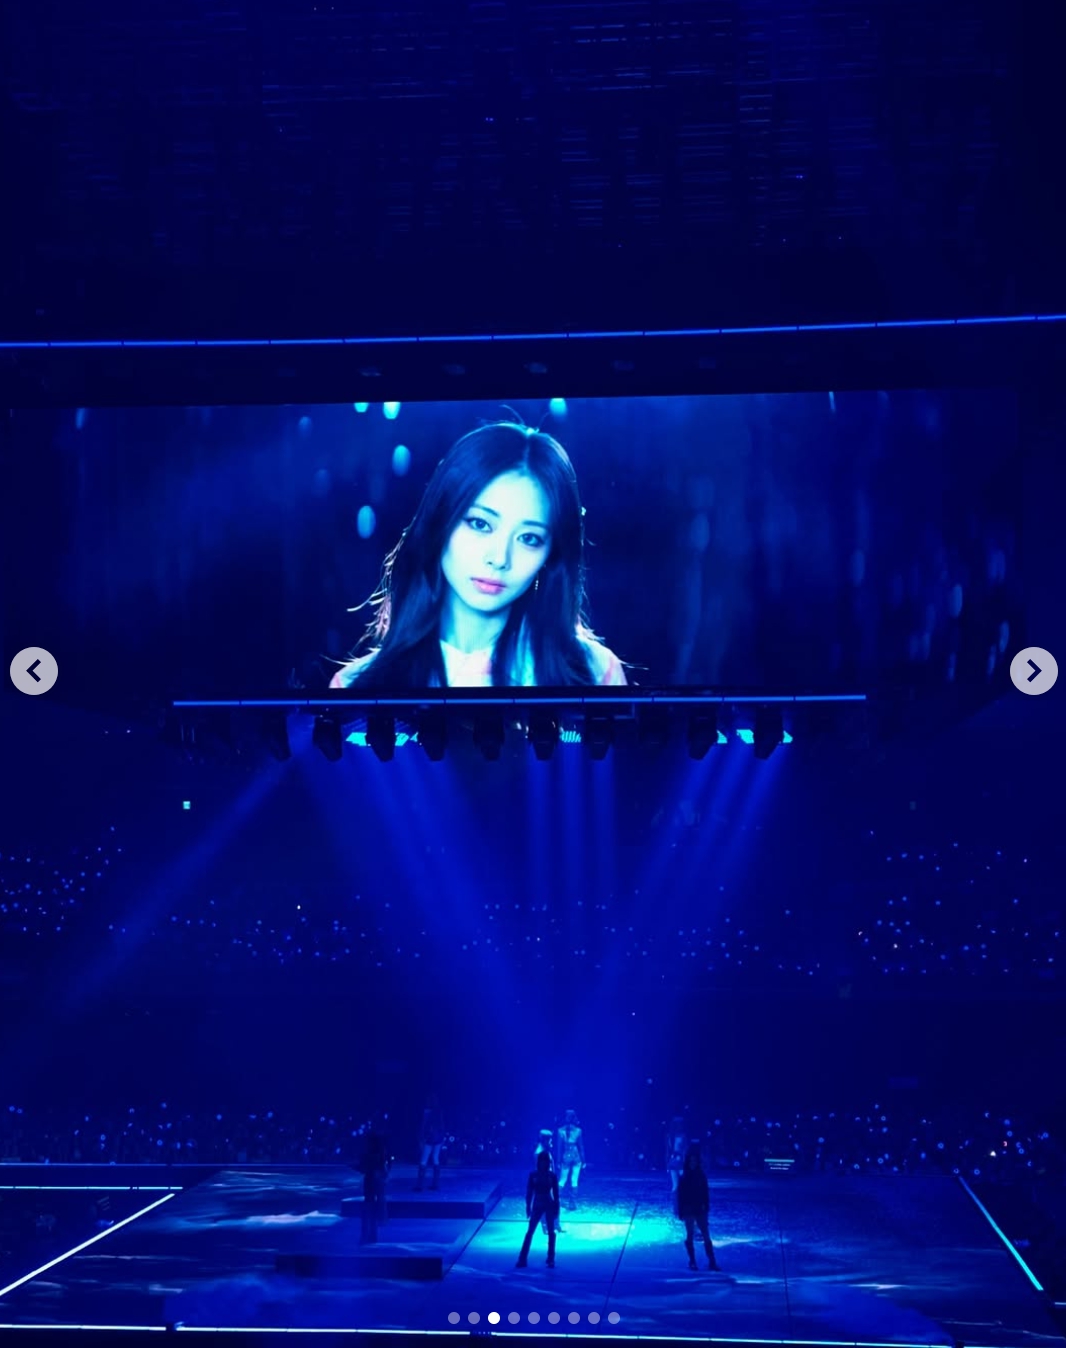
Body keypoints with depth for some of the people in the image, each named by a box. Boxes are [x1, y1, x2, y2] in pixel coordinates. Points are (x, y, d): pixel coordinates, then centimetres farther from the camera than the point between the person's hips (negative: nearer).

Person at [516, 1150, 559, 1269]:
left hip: (550, 1205, 0)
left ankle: (551, 1260, 12)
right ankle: (522, 1260, -2)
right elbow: (529, 1192, 2)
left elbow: (556, 1193, 1)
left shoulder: (552, 1175, -3)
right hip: (537, 1206, 0)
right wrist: (528, 1206, -1)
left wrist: (557, 1207, 0)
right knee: (530, 1232, -3)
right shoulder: (533, 1174, -2)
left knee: (551, 1232, 2)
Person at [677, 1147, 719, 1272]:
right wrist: (680, 1211, -5)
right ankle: (692, 1261, 10)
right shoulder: (683, 1177, -2)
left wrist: (706, 1207, -1)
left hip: (700, 1209, 1)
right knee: (690, 1235, 2)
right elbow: (680, 1195, -2)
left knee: (706, 1235, -3)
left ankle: (712, 1261, -4)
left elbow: (705, 1193, 5)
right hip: (688, 1210, -1)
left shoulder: (701, 1176, 3)